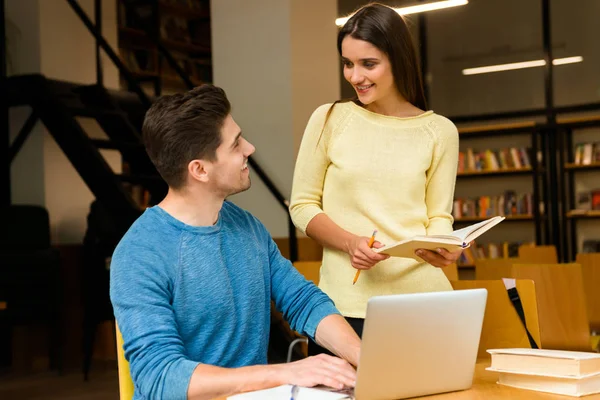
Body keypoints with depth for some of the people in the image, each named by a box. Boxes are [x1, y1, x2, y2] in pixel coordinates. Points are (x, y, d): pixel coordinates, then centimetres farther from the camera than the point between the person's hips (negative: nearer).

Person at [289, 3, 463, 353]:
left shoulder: (439, 131, 4)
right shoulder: (329, 119, 2)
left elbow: (438, 216, 7)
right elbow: (303, 206, 4)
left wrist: (441, 248, -16)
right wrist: (351, 242, -13)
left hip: (422, 298, 1)